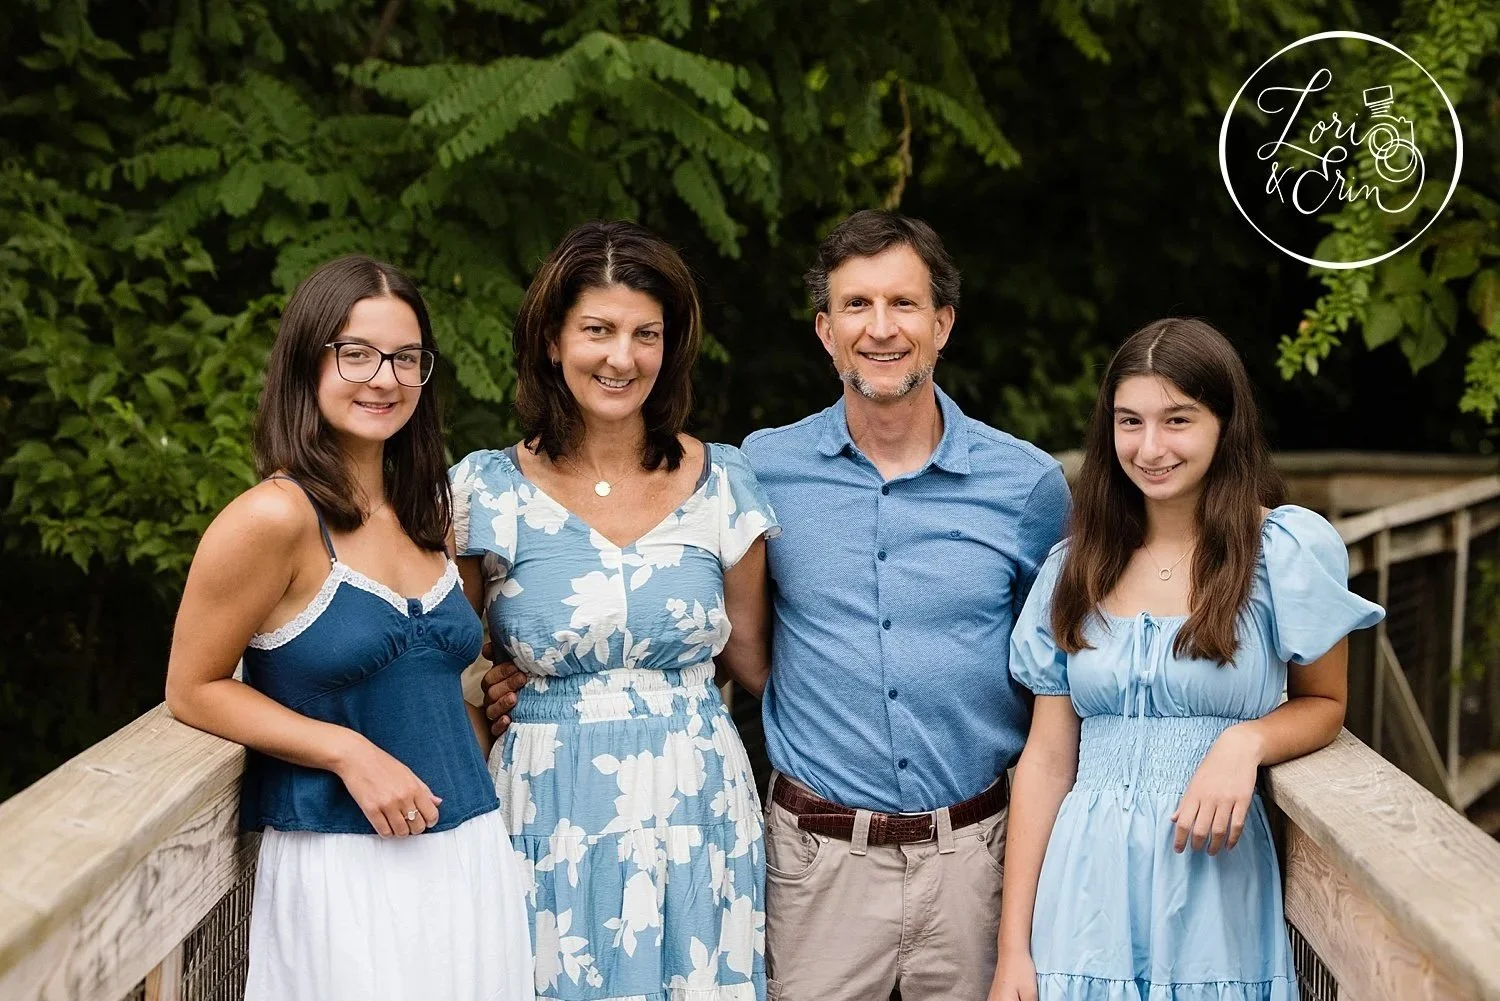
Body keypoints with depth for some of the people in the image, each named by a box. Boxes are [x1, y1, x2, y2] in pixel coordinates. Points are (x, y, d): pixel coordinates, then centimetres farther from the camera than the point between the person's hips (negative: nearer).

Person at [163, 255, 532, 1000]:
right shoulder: (275, 517, -12)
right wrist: (348, 752, -16)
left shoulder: (428, 513, 9)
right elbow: (193, 689, -7)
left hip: (471, 856, 6)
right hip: (344, 869, -6)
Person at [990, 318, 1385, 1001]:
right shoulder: (1074, 567, 4)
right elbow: (1047, 758, 4)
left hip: (1215, 913, -2)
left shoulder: (1290, 549, -5)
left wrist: (1245, 741, -16)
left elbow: (1324, 704, 7)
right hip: (1086, 899, 3)